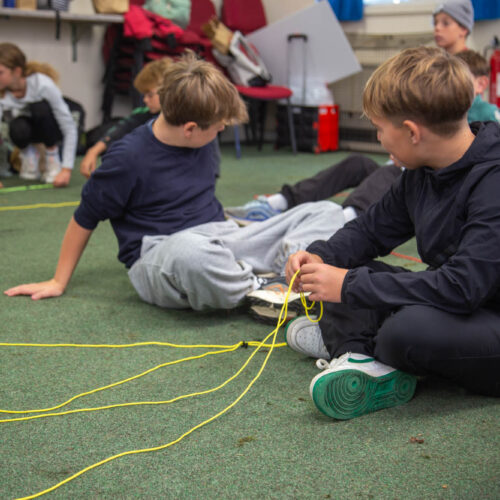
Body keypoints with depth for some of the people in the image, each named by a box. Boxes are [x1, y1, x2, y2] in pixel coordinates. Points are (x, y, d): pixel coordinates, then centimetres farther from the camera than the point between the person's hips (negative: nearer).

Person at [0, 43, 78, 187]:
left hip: (49, 127, -1)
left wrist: (66, 170, -37)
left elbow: (70, 129, -31)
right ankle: (28, 153, 0)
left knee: (40, 107, -35)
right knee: (17, 128, -35)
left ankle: (52, 155, -11)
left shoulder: (43, 85, -33)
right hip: (26, 126, 2)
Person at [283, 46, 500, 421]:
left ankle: (347, 341, -4)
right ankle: (359, 354, -16)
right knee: (345, 268, 6)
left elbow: (462, 286, -33)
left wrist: (352, 285, -27)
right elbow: (374, 229, 15)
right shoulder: (422, 172, 2)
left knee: (408, 328, -36)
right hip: (450, 302, 9)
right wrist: (321, 256, -5)